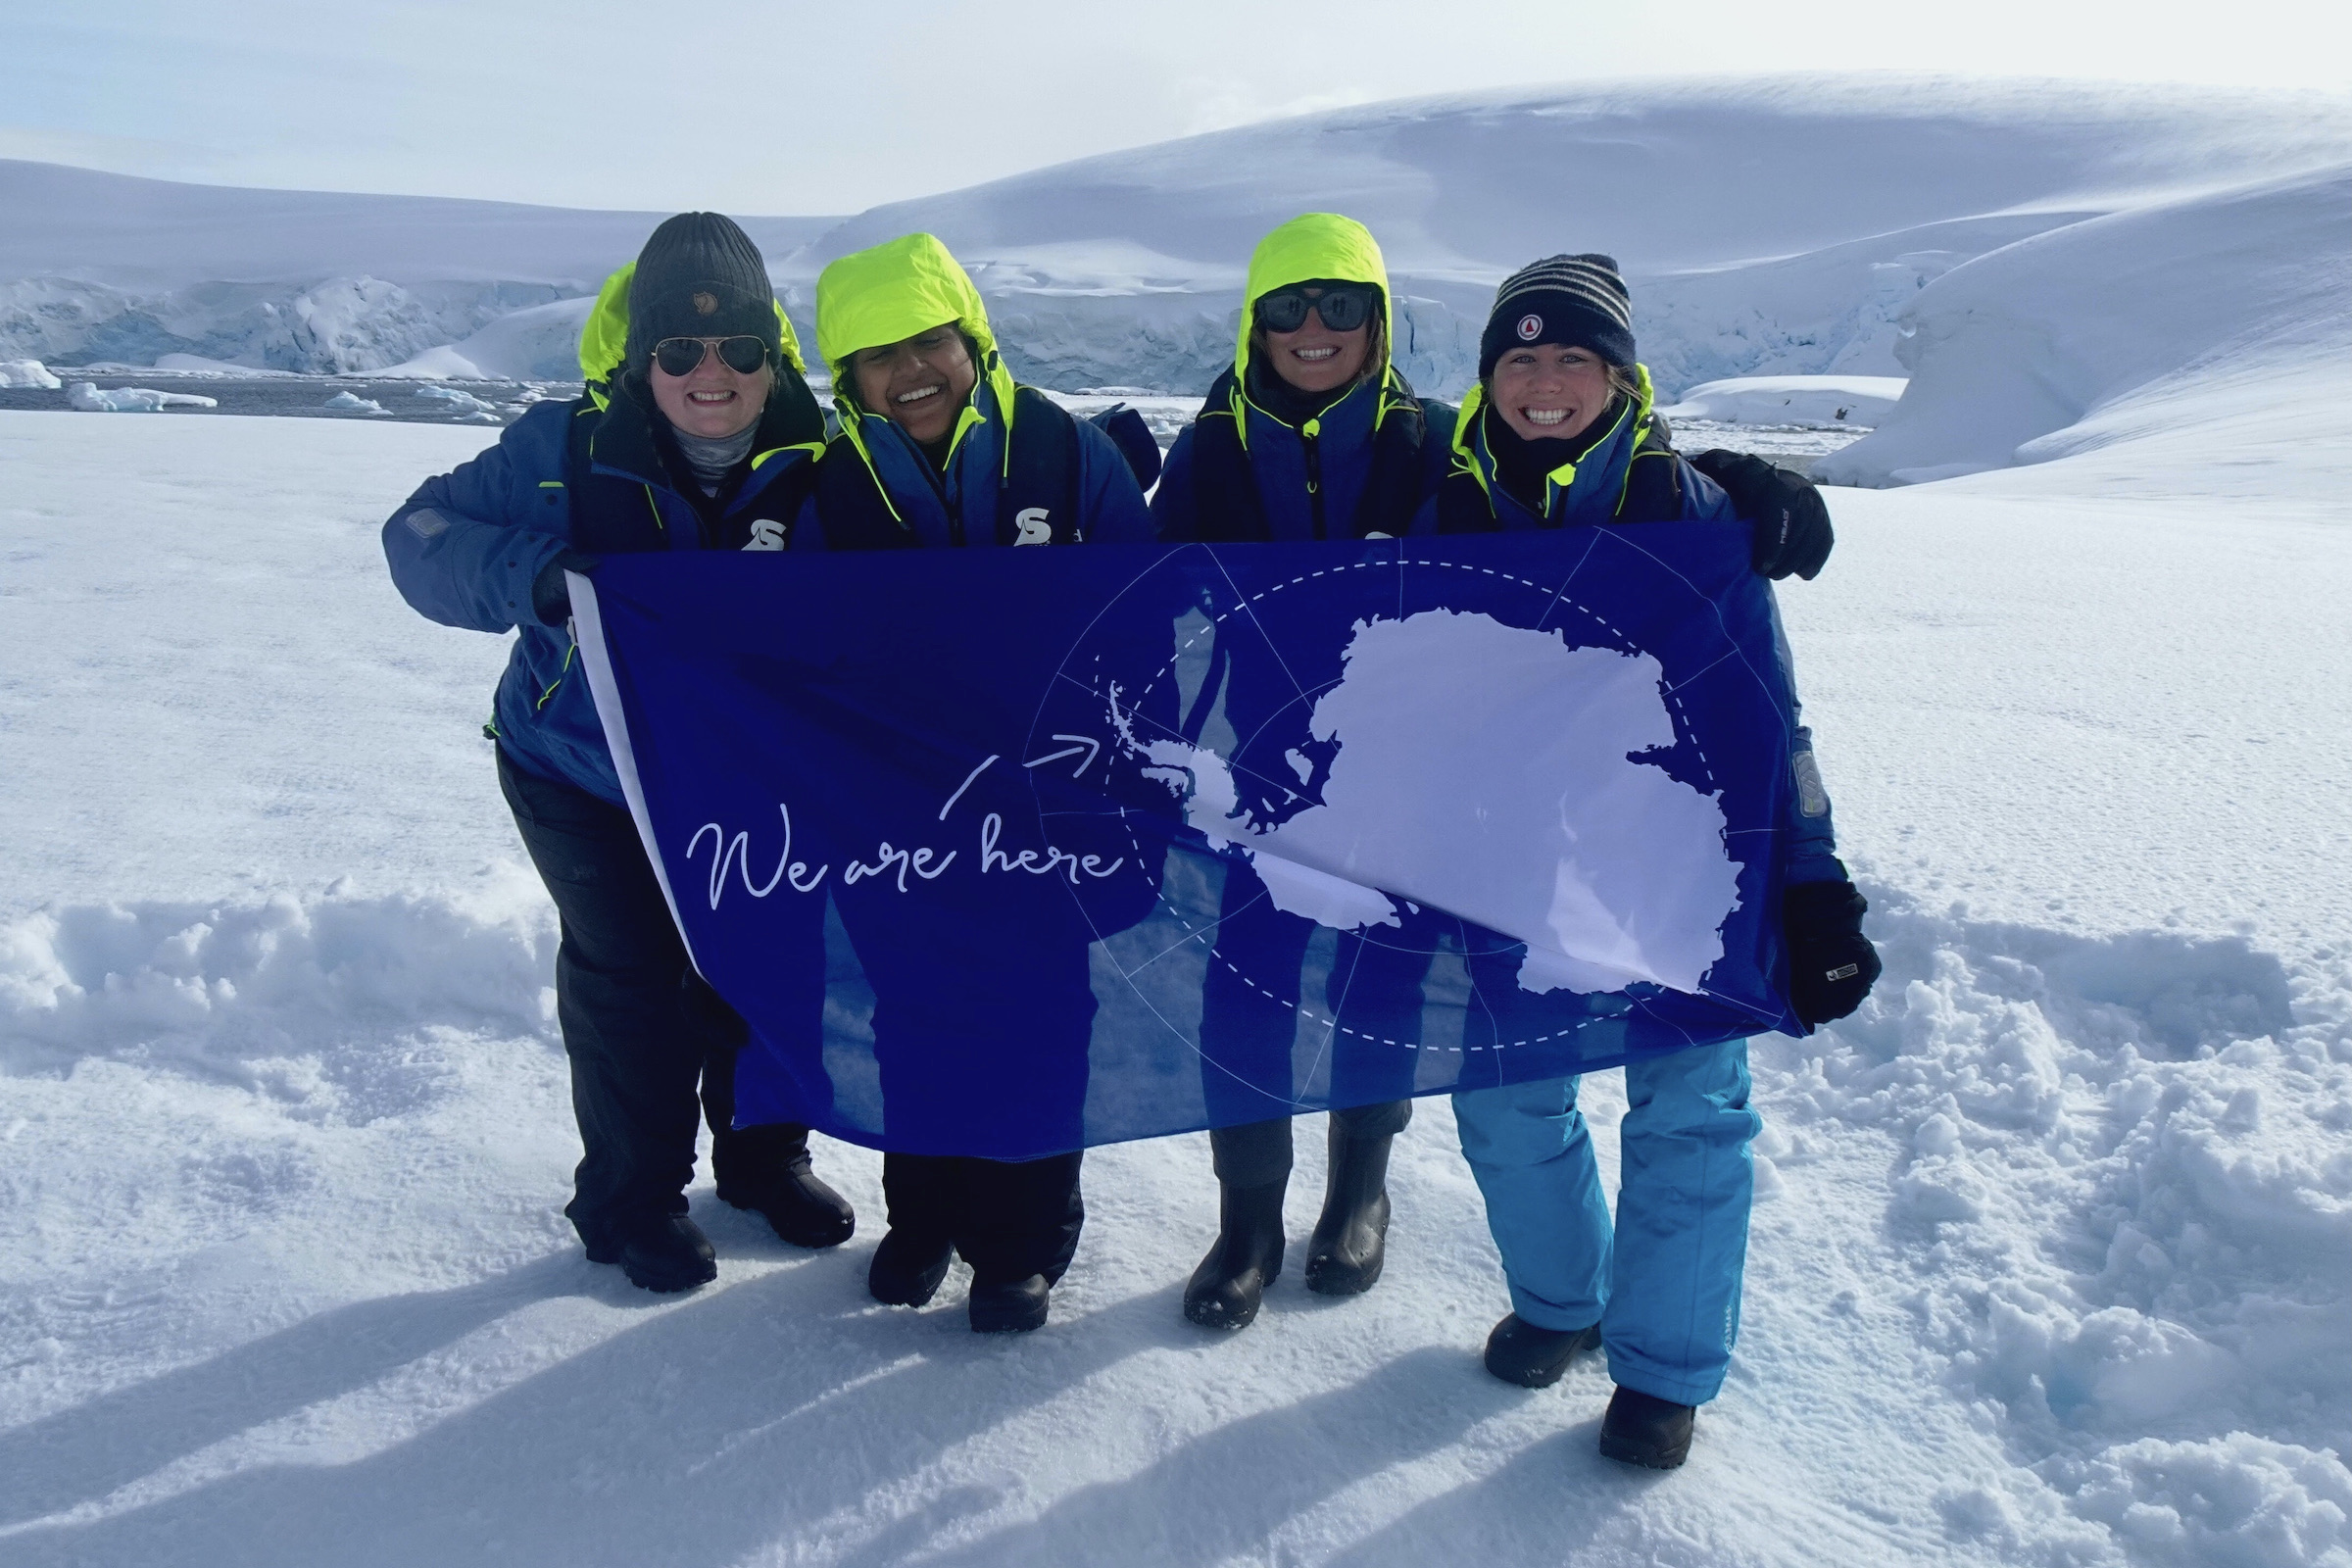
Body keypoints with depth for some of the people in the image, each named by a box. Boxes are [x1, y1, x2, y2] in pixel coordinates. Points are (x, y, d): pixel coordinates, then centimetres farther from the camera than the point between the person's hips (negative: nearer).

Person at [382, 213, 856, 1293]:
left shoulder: (810, 463, -14)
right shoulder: (570, 448, -19)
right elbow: (421, 535, -17)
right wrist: (528, 574, -38)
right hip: (581, 771, -2)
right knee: (628, 967, -1)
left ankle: (761, 1152, 36)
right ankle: (630, 1196, 21)